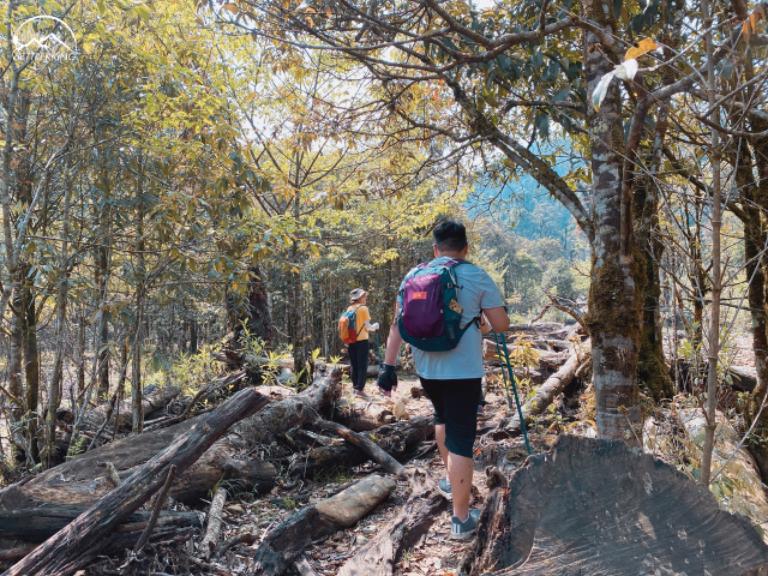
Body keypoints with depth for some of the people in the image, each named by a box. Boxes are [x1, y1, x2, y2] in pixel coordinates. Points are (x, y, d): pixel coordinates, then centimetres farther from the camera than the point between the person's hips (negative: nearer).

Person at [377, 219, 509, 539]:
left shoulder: (413, 276, 4)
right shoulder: (477, 277, -6)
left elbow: (397, 325, 2)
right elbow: (502, 325, -4)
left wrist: (389, 365, 5)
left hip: (426, 368, 5)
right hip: (463, 370, -4)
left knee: (442, 418, 29)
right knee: (461, 440, 0)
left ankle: (451, 482, 43)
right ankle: (461, 519, 6)